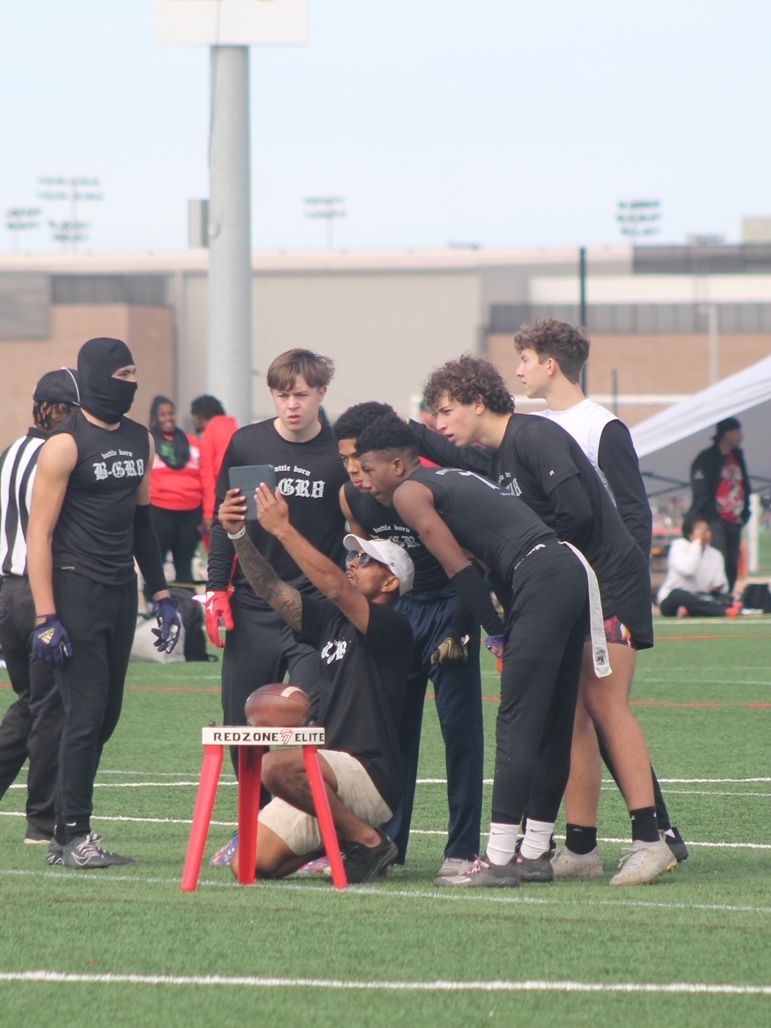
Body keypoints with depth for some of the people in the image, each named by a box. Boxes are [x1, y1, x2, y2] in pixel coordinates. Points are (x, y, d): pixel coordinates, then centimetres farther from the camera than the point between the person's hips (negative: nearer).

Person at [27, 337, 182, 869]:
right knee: (86, 713, -8)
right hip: (76, 590, -7)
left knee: (106, 714, 7)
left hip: (121, 591, 7)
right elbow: (40, 532, -12)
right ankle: (72, 835, -2)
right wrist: (46, 617, -18)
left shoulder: (140, 440, 12)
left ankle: (70, 829, 14)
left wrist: (161, 594, 17)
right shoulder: (66, 445, -10)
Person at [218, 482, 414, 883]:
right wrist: (239, 535, -6)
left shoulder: (392, 628, -7)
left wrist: (283, 529, -21)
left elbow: (336, 588, -21)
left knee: (276, 767, -35)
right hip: (324, 778, 8)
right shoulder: (332, 620, 16)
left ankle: (369, 841, -15)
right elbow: (271, 590, 9)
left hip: (370, 777, -8)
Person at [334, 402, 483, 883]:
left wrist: (459, 630, -20)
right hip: (397, 608, 6)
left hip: (448, 606, -6)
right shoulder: (350, 497, -6)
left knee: (460, 726, -8)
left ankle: (463, 848, -5)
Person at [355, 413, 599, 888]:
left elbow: (459, 569, -5)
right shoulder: (452, 479, 27)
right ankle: (537, 853, 16)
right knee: (552, 724, 12)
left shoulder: (408, 492, 1)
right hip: (571, 568, 9)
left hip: (541, 578, -9)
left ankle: (498, 859, -11)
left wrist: (500, 632, -2)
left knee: (517, 722, -9)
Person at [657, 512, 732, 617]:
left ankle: (687, 611, -40)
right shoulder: (679, 546, -6)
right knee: (679, 594, -39)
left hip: (699, 601, 4)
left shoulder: (715, 555, 8)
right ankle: (726, 611, -50)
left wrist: (718, 587, -18)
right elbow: (687, 570, -26)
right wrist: (697, 541, -21)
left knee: (727, 599, -22)